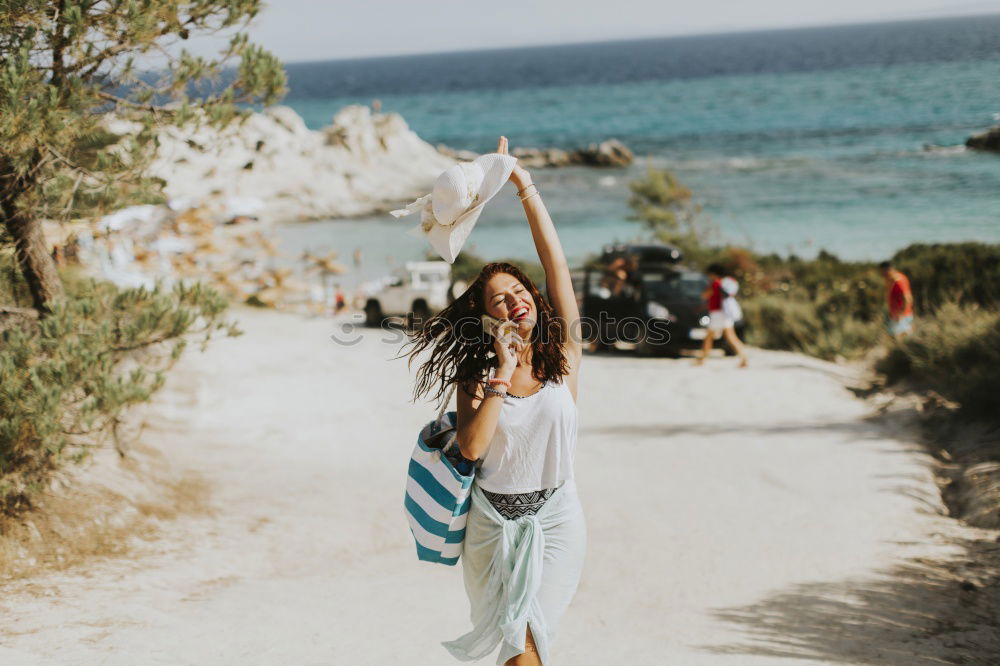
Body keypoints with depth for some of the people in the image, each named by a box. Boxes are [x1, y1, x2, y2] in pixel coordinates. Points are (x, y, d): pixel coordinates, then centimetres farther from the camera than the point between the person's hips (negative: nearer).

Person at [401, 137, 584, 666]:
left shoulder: (563, 356, -2)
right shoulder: (476, 375, 0)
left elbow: (555, 261, -8)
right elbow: (471, 447, -16)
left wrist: (525, 185, -9)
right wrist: (503, 375, -19)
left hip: (555, 519, -1)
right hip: (493, 521, 1)